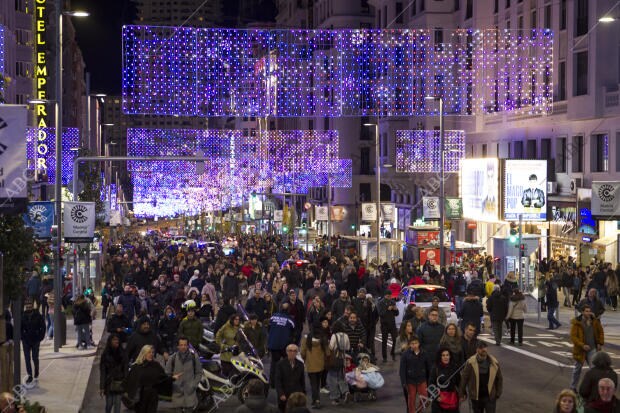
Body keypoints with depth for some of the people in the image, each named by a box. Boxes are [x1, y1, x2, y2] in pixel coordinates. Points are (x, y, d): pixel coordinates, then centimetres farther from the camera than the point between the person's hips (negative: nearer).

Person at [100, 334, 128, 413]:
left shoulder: (123, 354, -1)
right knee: (109, 403, 8)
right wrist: (102, 387, -8)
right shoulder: (105, 355, -6)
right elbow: (102, 372, -6)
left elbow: (126, 370, 0)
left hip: (120, 383, 1)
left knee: (118, 404, 2)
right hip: (109, 383, -1)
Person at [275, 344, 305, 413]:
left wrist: (303, 393, 6)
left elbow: (302, 381, 12)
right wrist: (281, 394, -15)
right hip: (284, 396, -2)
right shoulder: (280, 364, -1)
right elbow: (278, 381, -6)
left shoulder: (300, 364, 8)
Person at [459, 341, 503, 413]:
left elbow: (499, 379, 4)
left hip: (490, 396, 0)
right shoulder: (470, 362, -14)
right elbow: (464, 378, -6)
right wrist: (462, 393, -1)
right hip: (476, 396, 0)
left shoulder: (494, 362, -7)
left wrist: (498, 393, 5)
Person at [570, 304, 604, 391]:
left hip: (592, 349, 2)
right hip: (580, 349, -2)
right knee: (577, 369, 13)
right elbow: (573, 337, -15)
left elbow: (600, 332, 15)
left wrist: (600, 343, 4)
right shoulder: (576, 323, -12)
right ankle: (573, 387, 29)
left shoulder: (595, 321, -1)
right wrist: (582, 345, -22)